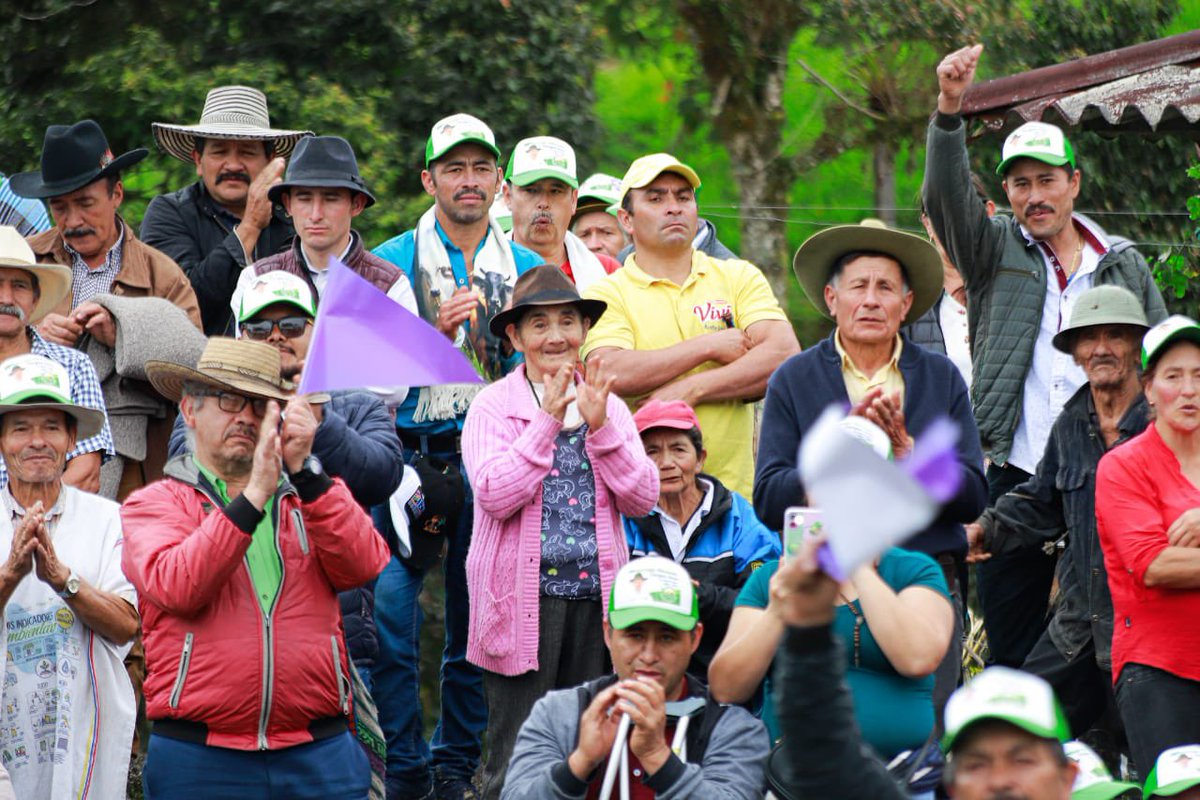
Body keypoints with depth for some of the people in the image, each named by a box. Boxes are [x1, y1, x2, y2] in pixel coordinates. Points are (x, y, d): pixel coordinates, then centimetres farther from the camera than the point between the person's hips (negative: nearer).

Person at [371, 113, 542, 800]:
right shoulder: (393, 262, 3)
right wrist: (435, 333, -16)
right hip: (409, 452, -2)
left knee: (478, 615, 4)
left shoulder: (527, 269, 10)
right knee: (390, 608, -10)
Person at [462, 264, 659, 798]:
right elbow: (494, 495, -14)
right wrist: (547, 421, -16)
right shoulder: (493, 407, 1)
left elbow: (643, 498, 1)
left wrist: (599, 425, -9)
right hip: (523, 599, -4)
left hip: (596, 596, 4)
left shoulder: (610, 407, 12)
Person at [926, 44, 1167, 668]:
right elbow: (947, 195, -9)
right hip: (1015, 476, -1)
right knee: (1011, 651, 1)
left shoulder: (1124, 265, 13)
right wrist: (949, 108, -26)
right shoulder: (995, 252, 9)